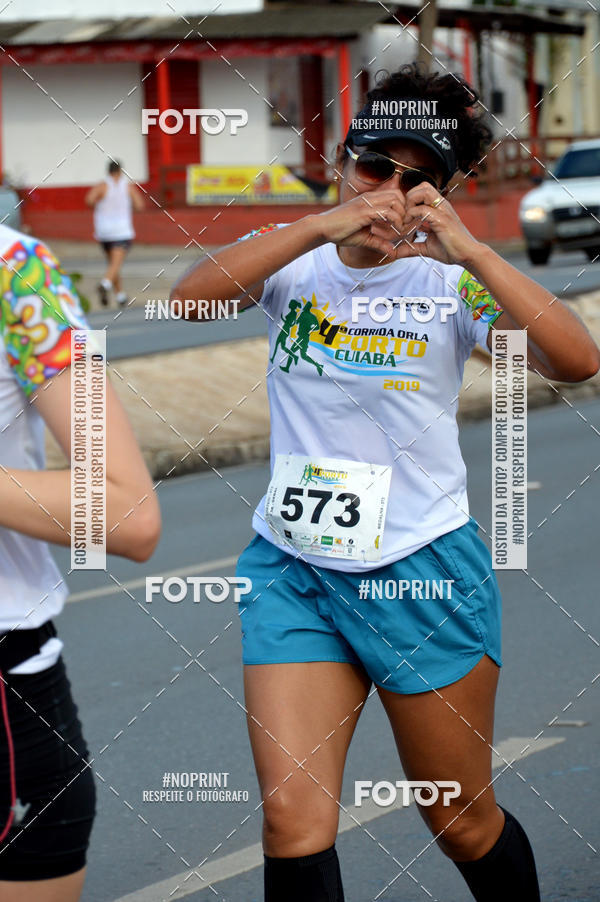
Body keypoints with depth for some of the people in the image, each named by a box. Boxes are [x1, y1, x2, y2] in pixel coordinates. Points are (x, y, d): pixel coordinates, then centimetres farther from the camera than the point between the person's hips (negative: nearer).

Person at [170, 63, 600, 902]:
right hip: (292, 569, 2)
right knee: (292, 817, -10)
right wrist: (322, 225, -29)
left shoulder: (449, 280, -6)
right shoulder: (295, 259, 0)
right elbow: (192, 295, -20)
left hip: (424, 575, -1)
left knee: (462, 822, 11)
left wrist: (469, 249, -31)